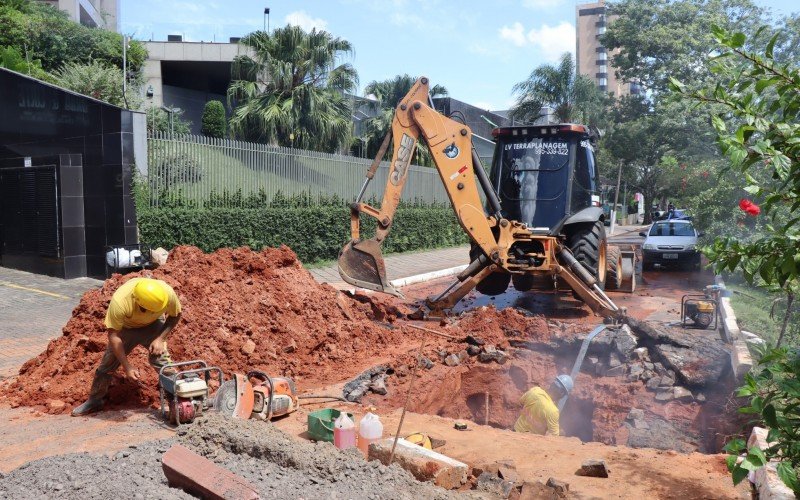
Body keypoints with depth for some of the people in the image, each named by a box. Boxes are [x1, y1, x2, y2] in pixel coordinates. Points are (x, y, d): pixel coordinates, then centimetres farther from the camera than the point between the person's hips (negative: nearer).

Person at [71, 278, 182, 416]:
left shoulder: (167, 293, -37)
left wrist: (160, 339, -27)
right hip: (125, 327, 0)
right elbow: (113, 335, -31)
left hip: (153, 325, 0)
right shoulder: (119, 302, -41)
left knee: (160, 358, -20)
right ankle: (94, 401, 26)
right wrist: (127, 367, -33)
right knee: (107, 363, 4)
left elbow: (175, 316, -15)